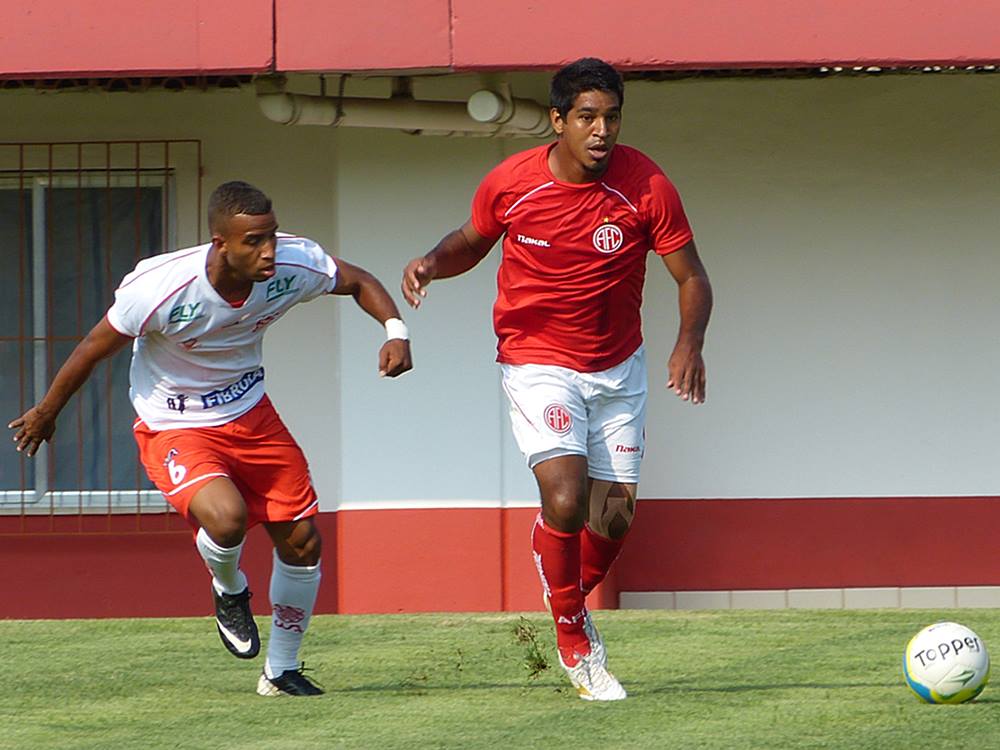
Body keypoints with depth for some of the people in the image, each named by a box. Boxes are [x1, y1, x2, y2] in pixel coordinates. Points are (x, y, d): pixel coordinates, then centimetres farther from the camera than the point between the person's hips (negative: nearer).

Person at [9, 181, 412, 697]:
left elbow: (358, 282, 3)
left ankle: (281, 672, 26)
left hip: (250, 416, 5)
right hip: (174, 427, -5)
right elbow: (95, 348, -14)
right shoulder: (160, 287, -31)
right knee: (226, 517, -31)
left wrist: (394, 330, -17)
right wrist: (45, 414, -1)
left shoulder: (294, 265, -19)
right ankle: (229, 590, 6)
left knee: (302, 541, 3)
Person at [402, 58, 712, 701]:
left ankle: (573, 596, 38)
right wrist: (431, 264, -13)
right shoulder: (510, 183, -12)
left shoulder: (647, 186, -15)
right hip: (537, 362, -2)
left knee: (616, 514, 4)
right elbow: (471, 242, 8)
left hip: (617, 367, 2)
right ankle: (575, 641, 3)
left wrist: (690, 342, -26)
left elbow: (691, 277, -8)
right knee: (565, 499, -19)